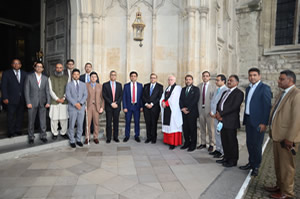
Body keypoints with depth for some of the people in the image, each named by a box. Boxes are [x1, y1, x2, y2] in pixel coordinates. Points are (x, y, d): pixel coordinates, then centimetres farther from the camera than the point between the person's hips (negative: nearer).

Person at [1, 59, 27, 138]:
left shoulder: (24, 74, 9)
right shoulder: (6, 73, 3)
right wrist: (5, 98, -9)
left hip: (22, 99, 3)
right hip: (11, 99, -2)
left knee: (20, 115, 9)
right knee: (11, 116, 2)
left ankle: (18, 130, 21)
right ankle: (11, 132, 12)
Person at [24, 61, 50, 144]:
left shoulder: (45, 78, 7)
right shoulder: (29, 77, 0)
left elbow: (47, 91, 6)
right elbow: (26, 90, -3)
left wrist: (48, 102, -3)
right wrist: (28, 102, -9)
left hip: (42, 102, 2)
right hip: (32, 102, -1)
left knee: (43, 120, 6)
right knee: (31, 121, 8)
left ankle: (43, 136, 19)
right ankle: (31, 137, 22)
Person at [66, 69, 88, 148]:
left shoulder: (83, 84, 12)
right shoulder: (69, 84, 4)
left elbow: (85, 95, 3)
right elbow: (68, 96, -6)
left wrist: (80, 103, -12)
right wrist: (75, 104, -16)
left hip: (81, 107, 3)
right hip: (72, 107, -2)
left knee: (80, 125, 7)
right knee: (71, 125, 2)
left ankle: (78, 140, 19)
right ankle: (72, 141, 13)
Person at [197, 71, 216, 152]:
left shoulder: (213, 86, -3)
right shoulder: (199, 86, 8)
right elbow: (197, 98, 8)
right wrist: (198, 108, 3)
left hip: (209, 109, -3)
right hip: (201, 109, 4)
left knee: (210, 128, 4)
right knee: (202, 128, 13)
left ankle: (211, 144, 17)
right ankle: (203, 143, 26)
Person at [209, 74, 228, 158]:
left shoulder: (226, 90, -13)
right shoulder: (216, 90, 16)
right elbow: (212, 101, 18)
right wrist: (212, 112, 6)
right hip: (215, 115, 9)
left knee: (221, 133, -3)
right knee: (217, 133, 15)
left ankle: (222, 152, 8)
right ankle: (217, 149, 26)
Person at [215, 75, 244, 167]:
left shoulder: (239, 93, -7)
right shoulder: (225, 92, 20)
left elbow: (234, 107, -17)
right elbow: (219, 103, 16)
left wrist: (221, 114, -15)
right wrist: (218, 113, -3)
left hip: (231, 121, -7)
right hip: (222, 120, 8)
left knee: (232, 141, 3)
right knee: (224, 140, 14)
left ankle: (233, 161, 16)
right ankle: (226, 158, 28)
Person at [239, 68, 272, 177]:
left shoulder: (264, 88, -10)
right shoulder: (248, 88, 13)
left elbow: (267, 106, -14)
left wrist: (264, 123, -17)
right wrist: (245, 119, 13)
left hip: (258, 121, -7)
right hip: (248, 120, 7)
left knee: (256, 145, 3)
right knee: (249, 143, 15)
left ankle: (256, 166, 20)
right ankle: (251, 162, 30)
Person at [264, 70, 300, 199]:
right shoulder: (282, 94, 15)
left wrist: (290, 139, -20)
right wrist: (272, 131, 15)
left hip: (286, 138, -9)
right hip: (277, 136, 9)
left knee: (286, 166, 5)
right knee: (278, 165, 20)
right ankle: (279, 186, 35)